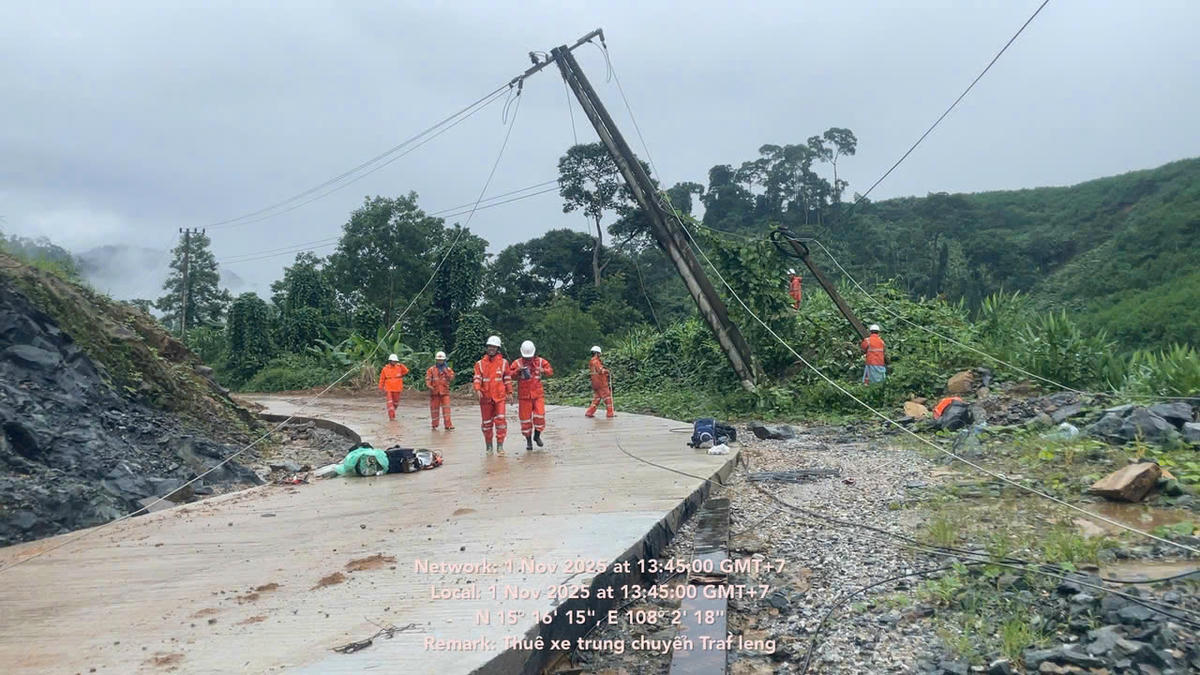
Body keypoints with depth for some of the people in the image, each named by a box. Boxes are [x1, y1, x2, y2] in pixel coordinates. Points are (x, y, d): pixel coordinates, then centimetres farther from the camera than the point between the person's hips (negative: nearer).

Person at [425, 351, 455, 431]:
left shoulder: (448, 369, 9)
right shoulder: (431, 369, 7)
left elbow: (451, 378, -2)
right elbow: (427, 378, -2)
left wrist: (446, 372, -13)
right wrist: (429, 385, -18)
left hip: (445, 392, 0)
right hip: (434, 392, 0)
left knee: (446, 408, -9)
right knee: (434, 408, 7)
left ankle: (448, 425, -10)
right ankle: (434, 425, 20)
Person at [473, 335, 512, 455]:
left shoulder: (503, 362, 6)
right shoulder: (480, 363, 6)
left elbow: (507, 379, 10)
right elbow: (477, 378, 0)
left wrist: (509, 392, 6)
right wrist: (477, 390, -16)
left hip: (499, 397, -1)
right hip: (485, 397, 1)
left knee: (500, 420, -11)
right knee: (487, 422, 8)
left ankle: (500, 445, -6)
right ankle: (489, 446, 18)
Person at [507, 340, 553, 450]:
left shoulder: (540, 361, 4)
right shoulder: (517, 363, 0)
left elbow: (550, 371, 1)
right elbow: (510, 375, -5)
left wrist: (543, 371, -19)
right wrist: (518, 371, -23)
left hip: (538, 394, 0)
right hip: (523, 395, 0)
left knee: (539, 415, -11)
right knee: (525, 418, 3)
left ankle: (537, 435, 12)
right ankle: (528, 440, 17)